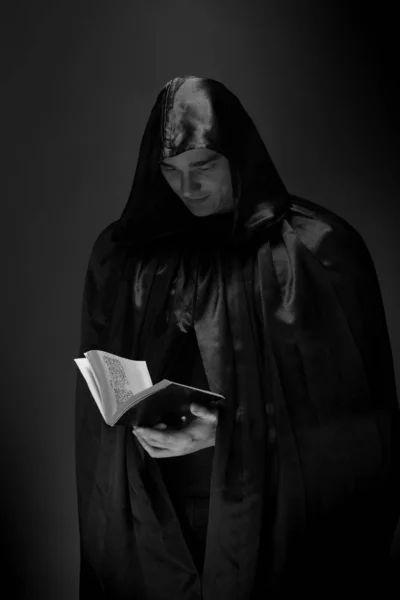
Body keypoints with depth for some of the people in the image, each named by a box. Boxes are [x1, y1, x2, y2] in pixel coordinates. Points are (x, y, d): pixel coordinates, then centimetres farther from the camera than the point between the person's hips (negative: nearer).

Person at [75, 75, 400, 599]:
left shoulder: (314, 251, -12)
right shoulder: (121, 253, 2)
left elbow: (348, 405, -11)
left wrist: (231, 429, -20)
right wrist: (137, 415, -11)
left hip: (270, 512, -3)